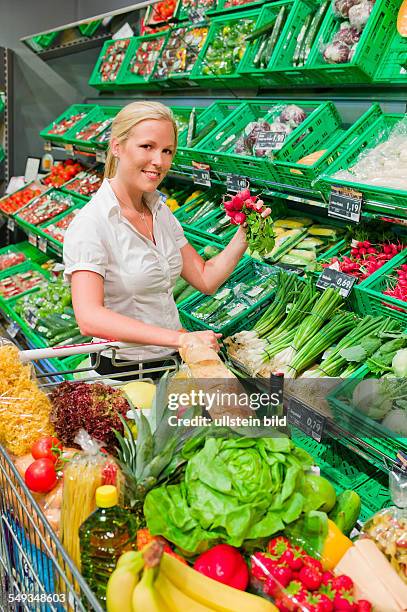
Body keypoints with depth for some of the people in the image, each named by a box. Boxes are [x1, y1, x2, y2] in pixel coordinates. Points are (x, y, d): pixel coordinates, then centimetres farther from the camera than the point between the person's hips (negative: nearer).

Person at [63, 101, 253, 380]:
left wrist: (244, 234, -5)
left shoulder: (161, 213, 7)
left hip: (173, 359, 7)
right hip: (123, 370, -6)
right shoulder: (91, 224, -17)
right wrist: (180, 338, -36)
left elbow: (207, 279, 9)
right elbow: (90, 319, -30)